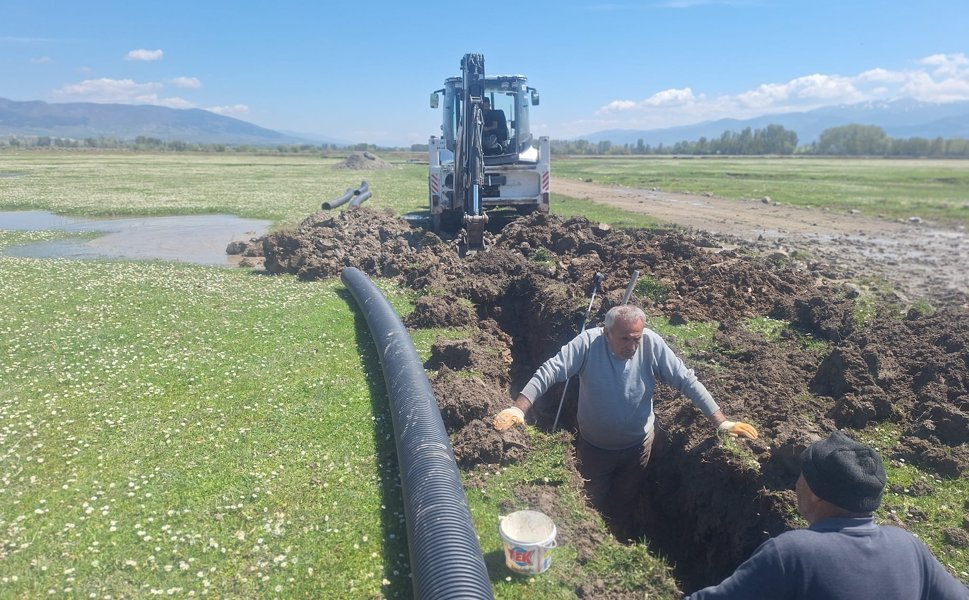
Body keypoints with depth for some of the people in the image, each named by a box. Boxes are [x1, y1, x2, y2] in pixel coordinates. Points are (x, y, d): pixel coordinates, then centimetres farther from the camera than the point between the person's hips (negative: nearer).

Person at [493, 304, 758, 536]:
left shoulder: (652, 344, -23)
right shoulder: (588, 342, -27)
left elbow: (687, 381, -18)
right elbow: (549, 372, -31)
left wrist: (722, 422, -20)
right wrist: (518, 409, -42)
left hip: (637, 445, 1)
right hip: (594, 446, -1)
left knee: (625, 503, 24)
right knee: (592, 505, 21)